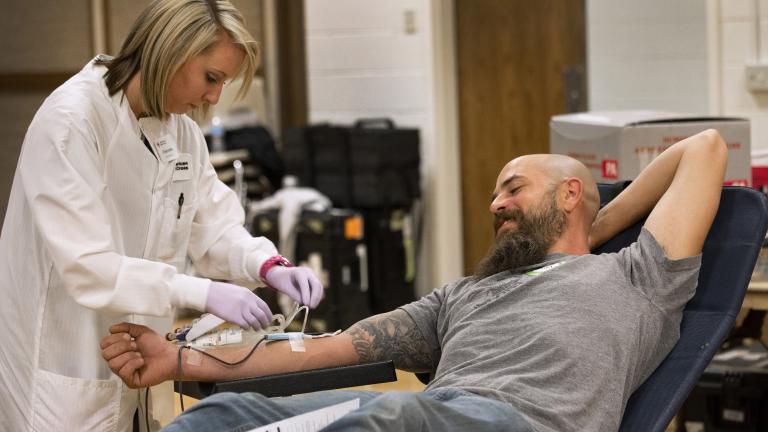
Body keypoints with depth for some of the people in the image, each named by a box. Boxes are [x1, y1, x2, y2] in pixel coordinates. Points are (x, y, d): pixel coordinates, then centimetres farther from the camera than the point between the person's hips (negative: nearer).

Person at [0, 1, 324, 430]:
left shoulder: (182, 131, 5)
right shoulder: (71, 121, -21)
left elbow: (215, 225, 6)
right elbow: (85, 264, -27)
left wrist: (269, 266, -15)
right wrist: (205, 294, -30)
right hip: (62, 361, -7)